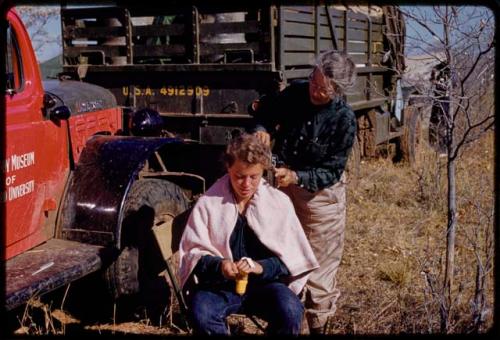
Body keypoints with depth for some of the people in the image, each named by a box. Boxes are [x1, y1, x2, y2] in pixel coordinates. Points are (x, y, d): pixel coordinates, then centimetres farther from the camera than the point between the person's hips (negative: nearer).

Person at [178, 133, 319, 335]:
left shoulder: (279, 202, 1)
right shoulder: (208, 203, -1)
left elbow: (292, 255, 0)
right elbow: (192, 252, 2)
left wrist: (262, 267, -19)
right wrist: (217, 265, -19)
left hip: (265, 283, 0)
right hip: (219, 284, 0)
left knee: (290, 311, -31)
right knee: (200, 313, -33)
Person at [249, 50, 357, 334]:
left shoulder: (344, 119, -21)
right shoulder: (296, 91, -10)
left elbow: (332, 172, -19)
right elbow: (266, 111, 7)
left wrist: (297, 177, -33)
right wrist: (262, 130, -15)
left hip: (320, 193, -4)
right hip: (282, 182, 5)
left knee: (319, 267, 6)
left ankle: (318, 324, 23)